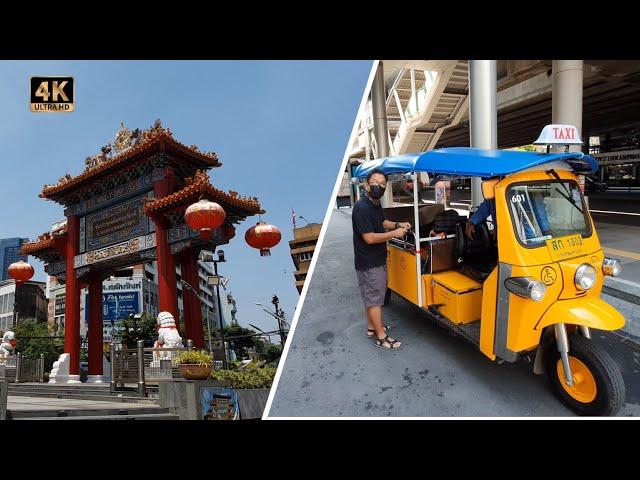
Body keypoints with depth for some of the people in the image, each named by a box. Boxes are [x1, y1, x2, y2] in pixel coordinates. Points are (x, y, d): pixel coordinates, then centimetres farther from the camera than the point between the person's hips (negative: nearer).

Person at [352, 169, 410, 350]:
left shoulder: (376, 203, 5)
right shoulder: (361, 208, -25)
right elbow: (370, 238, -27)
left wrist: (398, 224, 6)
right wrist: (394, 233, -19)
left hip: (377, 259, 9)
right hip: (368, 263, -9)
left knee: (372, 296, 21)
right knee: (375, 298, 1)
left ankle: (372, 327, 35)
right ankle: (381, 337, 11)